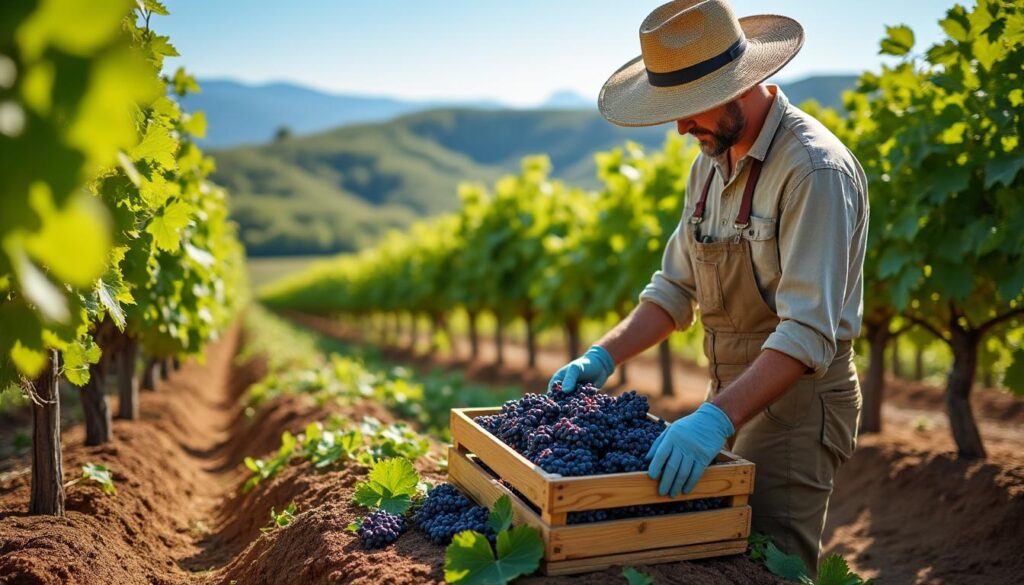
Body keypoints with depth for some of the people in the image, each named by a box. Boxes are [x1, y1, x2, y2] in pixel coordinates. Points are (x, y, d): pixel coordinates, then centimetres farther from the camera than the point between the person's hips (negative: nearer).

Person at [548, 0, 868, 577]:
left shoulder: (816, 169, -21)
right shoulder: (710, 164, 7)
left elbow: (809, 333, -28)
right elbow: (676, 290, 12)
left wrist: (718, 417, -38)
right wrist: (603, 357, 0)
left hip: (797, 403, -8)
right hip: (731, 398, 8)